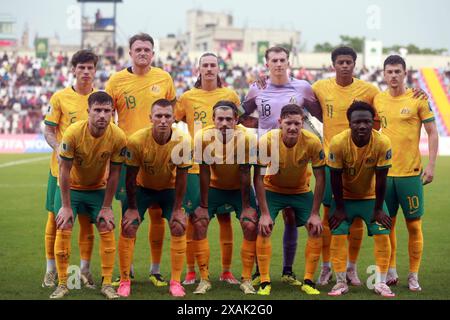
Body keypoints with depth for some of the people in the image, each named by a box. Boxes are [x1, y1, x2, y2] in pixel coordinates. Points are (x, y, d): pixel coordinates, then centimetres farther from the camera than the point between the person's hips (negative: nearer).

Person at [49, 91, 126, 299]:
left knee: (107, 230, -8)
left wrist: (106, 207, -10)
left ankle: (107, 284, 3)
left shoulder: (118, 137, -23)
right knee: (63, 229, -11)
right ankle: (62, 284, 0)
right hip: (71, 187, -1)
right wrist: (66, 206, -20)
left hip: (98, 188, 2)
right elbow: (64, 170, -21)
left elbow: (114, 173, -12)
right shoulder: (73, 132, -29)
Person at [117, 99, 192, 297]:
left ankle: (175, 282, 2)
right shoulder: (137, 140, -29)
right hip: (142, 187, -1)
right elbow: (131, 176, -17)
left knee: (179, 228, -11)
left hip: (169, 189, 1)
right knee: (128, 227, -10)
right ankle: (124, 281, 3)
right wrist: (132, 208, -12)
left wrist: (177, 208, -11)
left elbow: (181, 176, -14)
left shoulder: (183, 141, -26)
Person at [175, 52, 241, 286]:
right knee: (193, 218, 2)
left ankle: (226, 271, 13)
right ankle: (191, 271, 12)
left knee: (225, 217, 3)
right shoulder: (188, 97, 4)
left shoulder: (230, 96, 5)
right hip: (195, 165, 0)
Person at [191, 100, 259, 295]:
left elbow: (244, 174, -18)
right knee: (198, 224, -13)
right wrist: (203, 206, -14)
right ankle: (204, 280, -2)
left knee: (250, 225, -16)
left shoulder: (246, 138, -26)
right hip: (214, 187, 1)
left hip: (239, 188, -1)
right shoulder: (203, 137, -23)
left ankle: (246, 280, -1)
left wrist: (246, 206, -15)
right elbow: (204, 173, -16)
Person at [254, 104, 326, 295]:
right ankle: (264, 282, -5)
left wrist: (315, 214, -17)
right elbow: (258, 177, -21)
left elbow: (320, 178, -16)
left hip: (302, 191, 1)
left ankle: (308, 282, 2)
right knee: (263, 229, -16)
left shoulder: (312, 142, -26)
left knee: (316, 230, -10)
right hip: (272, 190, -1)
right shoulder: (267, 141, -29)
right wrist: (264, 213, -24)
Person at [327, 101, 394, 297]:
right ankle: (341, 283, 7)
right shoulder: (338, 143, -28)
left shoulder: (382, 143, -26)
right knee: (338, 235, -7)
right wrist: (339, 208, -11)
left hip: (372, 197, 1)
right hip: (345, 197, -1)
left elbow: (380, 179, -17)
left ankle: (381, 284, 6)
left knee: (382, 235, -6)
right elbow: (336, 178, -17)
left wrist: (378, 209, -11)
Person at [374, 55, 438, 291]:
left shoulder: (418, 99, -4)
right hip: (384, 172, 3)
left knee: (414, 225, 2)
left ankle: (413, 275, 12)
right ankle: (391, 271, 22)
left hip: (410, 173, -3)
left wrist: (431, 165, -9)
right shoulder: (377, 100, 5)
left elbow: (432, 133, -2)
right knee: (387, 224, 9)